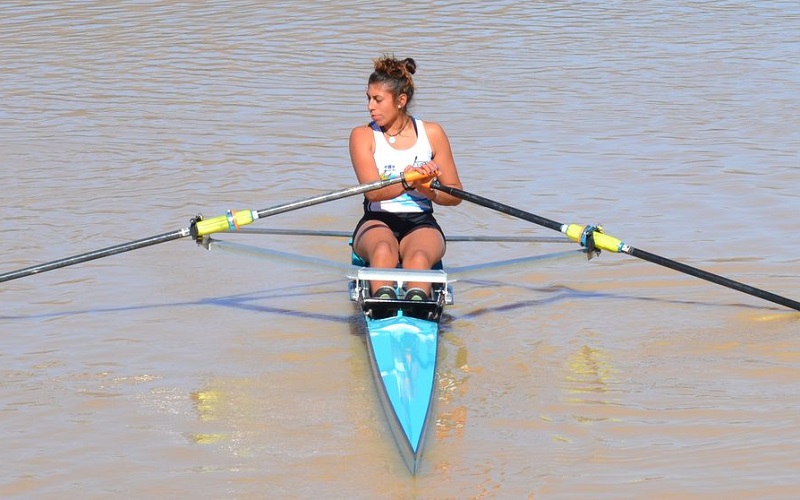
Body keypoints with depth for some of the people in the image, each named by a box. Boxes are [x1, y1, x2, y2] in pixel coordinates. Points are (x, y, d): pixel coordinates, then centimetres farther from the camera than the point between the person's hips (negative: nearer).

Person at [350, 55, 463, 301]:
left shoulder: (432, 134, 7)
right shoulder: (363, 136, 3)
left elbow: (455, 194, 6)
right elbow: (372, 191, -13)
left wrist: (430, 192, -16)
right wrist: (408, 182, -32)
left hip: (421, 225, 0)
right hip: (377, 223, 0)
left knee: (418, 257, -36)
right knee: (384, 250, -37)